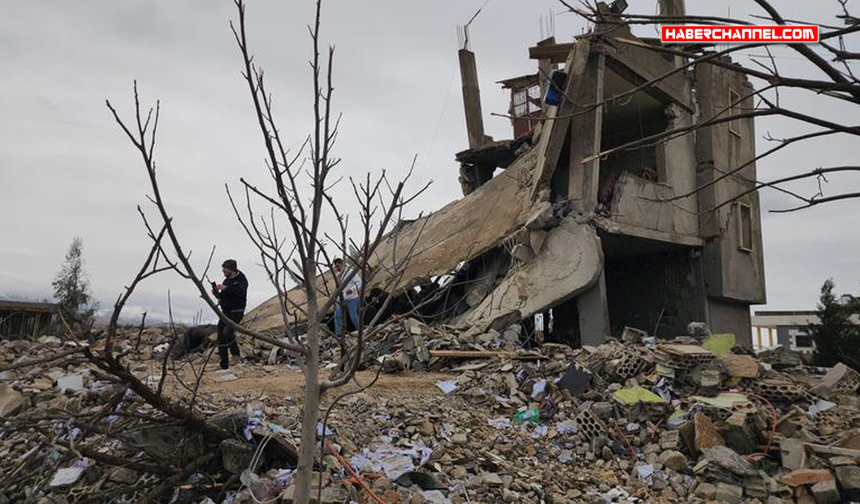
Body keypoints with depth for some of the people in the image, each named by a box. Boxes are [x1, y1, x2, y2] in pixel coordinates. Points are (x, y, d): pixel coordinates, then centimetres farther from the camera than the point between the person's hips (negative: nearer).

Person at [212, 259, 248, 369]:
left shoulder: (241, 279, -10)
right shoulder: (226, 281, 13)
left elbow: (241, 292, -31)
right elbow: (222, 297, 19)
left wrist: (226, 288, -34)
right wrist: (217, 293, -2)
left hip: (236, 312, -7)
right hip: (225, 312, 8)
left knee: (227, 332, -25)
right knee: (221, 336, 4)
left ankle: (235, 351, 3)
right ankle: (224, 363, 12)